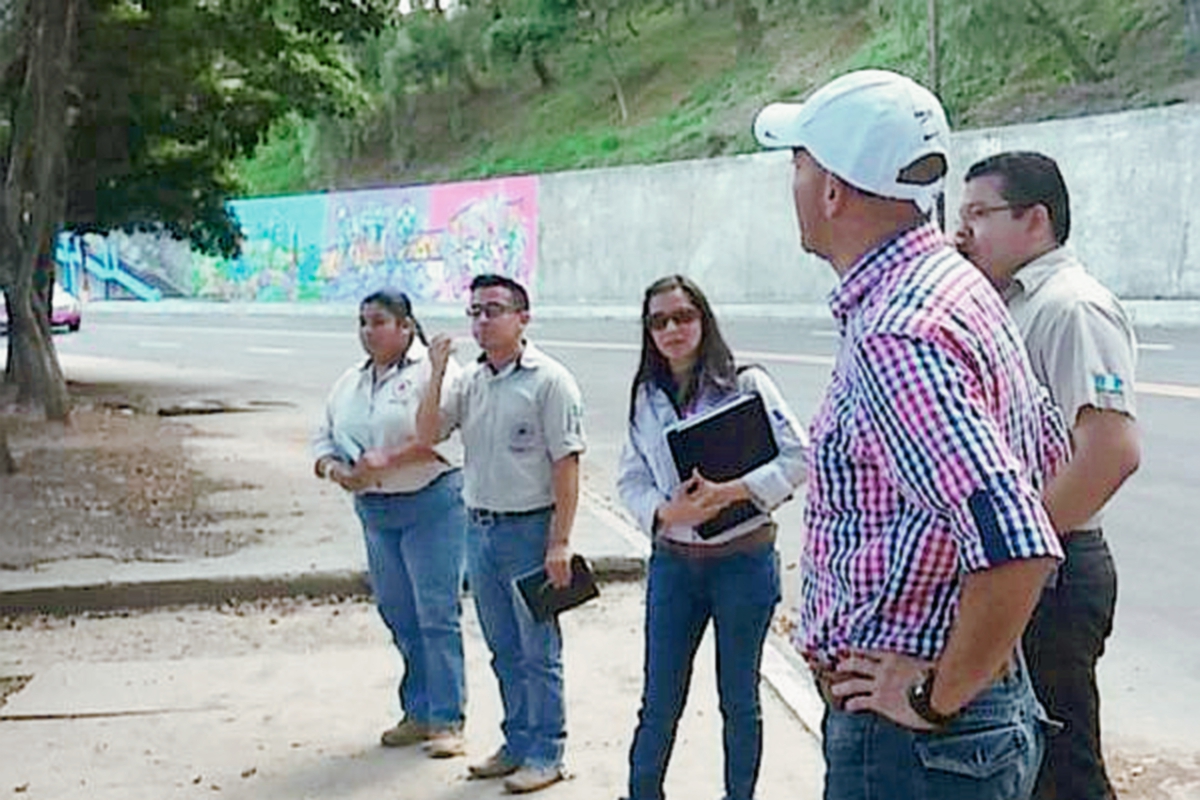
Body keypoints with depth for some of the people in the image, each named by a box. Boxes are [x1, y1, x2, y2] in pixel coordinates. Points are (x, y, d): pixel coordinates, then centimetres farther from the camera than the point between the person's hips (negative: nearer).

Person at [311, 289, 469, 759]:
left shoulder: (431, 371, -8)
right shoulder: (349, 383, 15)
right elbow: (324, 438, 17)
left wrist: (386, 460, -23)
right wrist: (332, 469, -5)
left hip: (431, 503, -7)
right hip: (374, 511, 7)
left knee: (437, 613, -6)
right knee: (398, 615, 11)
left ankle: (447, 720, 0)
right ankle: (418, 712, 22)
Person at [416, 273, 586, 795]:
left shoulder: (549, 381, -9)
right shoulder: (469, 382, 10)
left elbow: (566, 467, -12)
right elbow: (426, 436, 5)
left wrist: (559, 542, -16)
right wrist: (436, 375, -7)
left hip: (529, 530, -6)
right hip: (479, 528, 6)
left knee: (538, 650, 2)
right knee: (504, 650, 15)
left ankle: (545, 754, 13)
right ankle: (517, 743, 27)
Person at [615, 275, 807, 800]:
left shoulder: (744, 384, -6)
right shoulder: (646, 397, 6)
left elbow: (798, 457, -11)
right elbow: (630, 479, 6)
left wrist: (729, 492, -23)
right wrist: (663, 513, -15)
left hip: (744, 560, -3)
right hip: (672, 563, 3)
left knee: (739, 700, 11)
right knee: (659, 702, 9)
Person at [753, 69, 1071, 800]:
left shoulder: (896, 337, -25)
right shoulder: (955, 284, 7)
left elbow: (1017, 550, -34)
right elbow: (1047, 449, 20)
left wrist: (937, 698, -20)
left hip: (910, 739, -10)